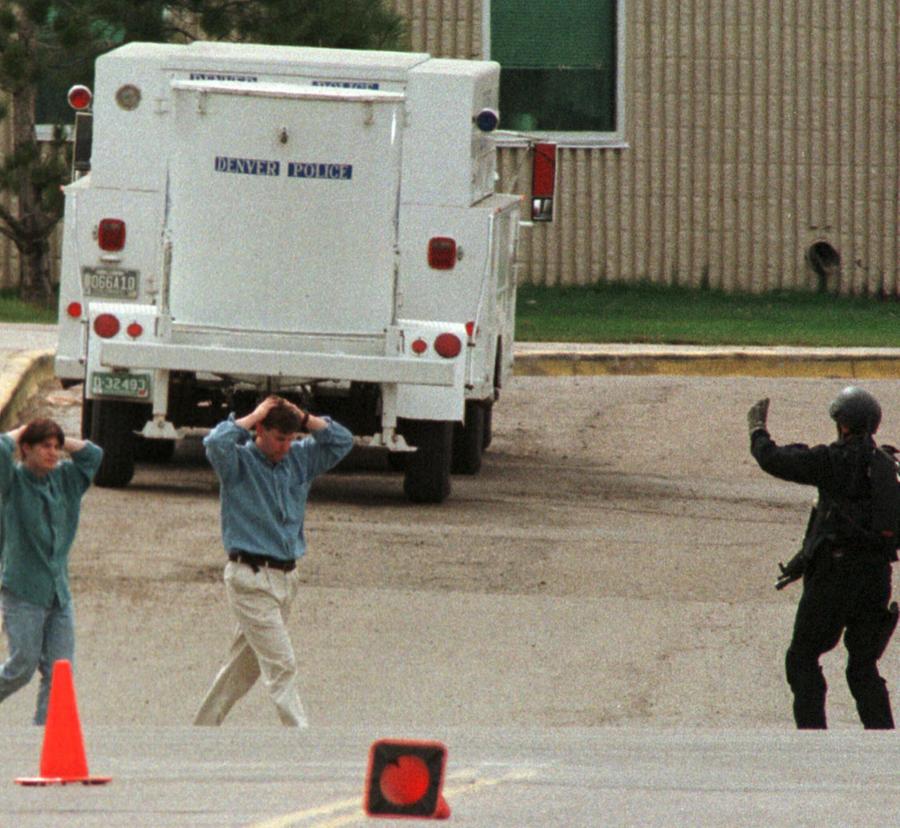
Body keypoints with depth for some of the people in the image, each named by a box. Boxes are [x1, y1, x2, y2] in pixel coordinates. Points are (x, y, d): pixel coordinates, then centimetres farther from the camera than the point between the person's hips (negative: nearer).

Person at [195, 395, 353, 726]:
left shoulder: (299, 459, 10)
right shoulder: (239, 461, -8)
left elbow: (342, 441, 14)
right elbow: (216, 443, -28)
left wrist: (305, 419, 1)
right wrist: (254, 416, -16)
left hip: (285, 576, 7)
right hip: (250, 578, -7)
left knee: (246, 664, 14)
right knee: (281, 665, -12)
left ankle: (203, 729, 25)